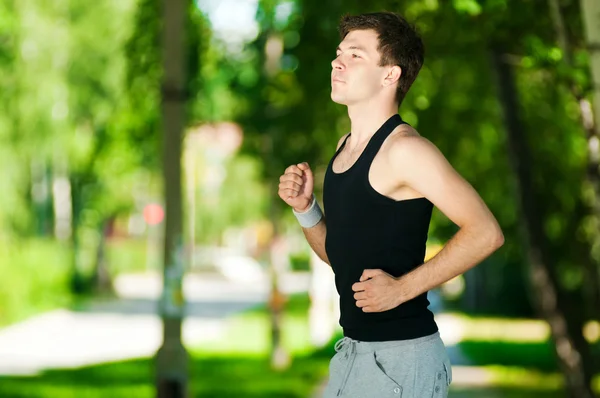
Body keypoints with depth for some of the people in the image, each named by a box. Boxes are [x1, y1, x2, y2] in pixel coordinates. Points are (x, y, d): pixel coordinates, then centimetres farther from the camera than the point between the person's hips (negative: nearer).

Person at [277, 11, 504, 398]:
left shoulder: (403, 149, -14)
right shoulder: (346, 147, 11)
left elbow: (486, 232, -20)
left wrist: (402, 288, -20)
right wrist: (305, 207, 0)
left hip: (401, 355, -8)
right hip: (355, 349, 8)